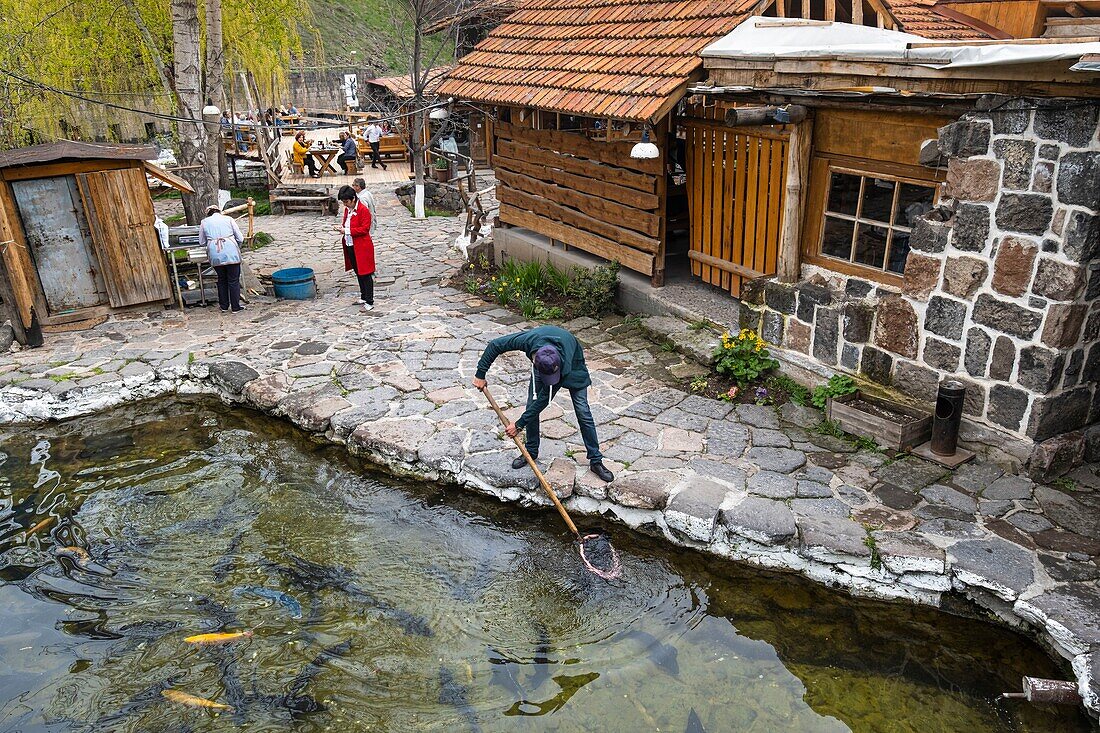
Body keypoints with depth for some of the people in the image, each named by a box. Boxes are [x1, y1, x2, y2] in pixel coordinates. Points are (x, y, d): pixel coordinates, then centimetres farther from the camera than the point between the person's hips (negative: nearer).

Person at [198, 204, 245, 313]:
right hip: (231, 253, -2)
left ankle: (224, 306, 22)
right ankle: (235, 307, 9)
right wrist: (236, 247, 26)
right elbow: (240, 238, 8)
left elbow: (202, 243, 20)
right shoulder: (228, 219, 13)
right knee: (234, 280, 6)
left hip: (215, 255, 2)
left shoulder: (204, 222, 16)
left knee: (222, 280, 17)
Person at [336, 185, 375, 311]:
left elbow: (364, 229, -20)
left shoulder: (363, 210, -15)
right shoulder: (347, 209, 11)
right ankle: (363, 296, 31)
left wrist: (347, 231, -23)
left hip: (362, 247, -8)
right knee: (358, 272, 18)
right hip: (350, 246, 8)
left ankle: (369, 302, 0)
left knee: (365, 274, -4)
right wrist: (342, 228, 1)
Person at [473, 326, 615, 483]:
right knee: (531, 406, -2)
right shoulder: (527, 340, -42)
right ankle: (531, 452, 18)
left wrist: (519, 425, -27)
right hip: (542, 364, 3)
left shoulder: (566, 366, -44)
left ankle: (596, 461, 3)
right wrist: (480, 374, -20)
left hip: (573, 366, -3)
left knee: (583, 413, -8)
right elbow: (494, 345, -24)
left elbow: (543, 399, -33)